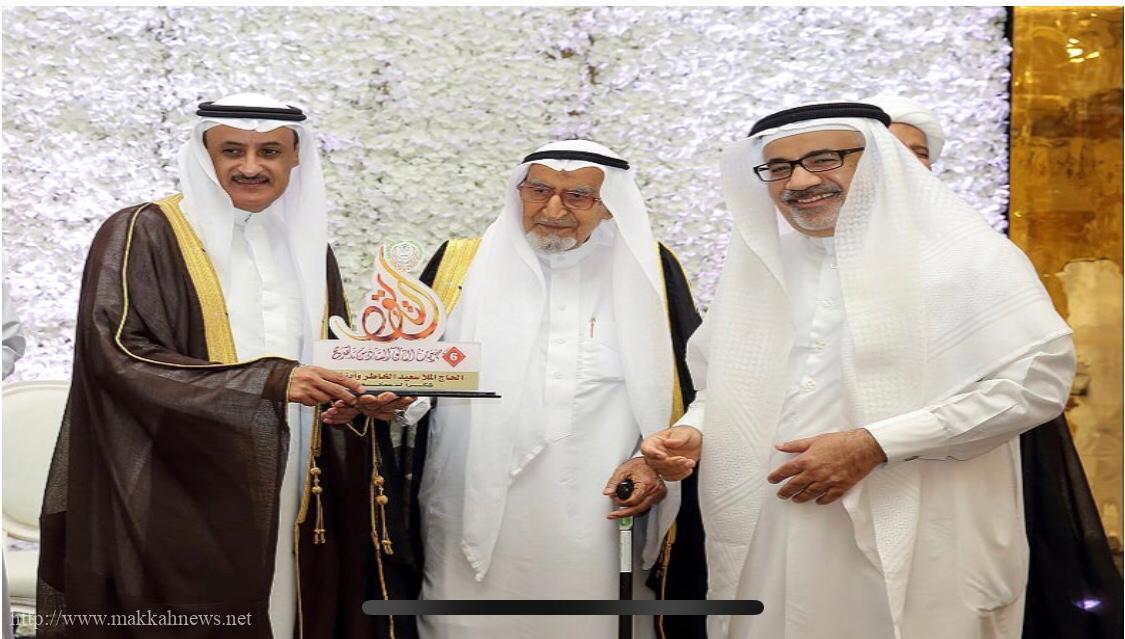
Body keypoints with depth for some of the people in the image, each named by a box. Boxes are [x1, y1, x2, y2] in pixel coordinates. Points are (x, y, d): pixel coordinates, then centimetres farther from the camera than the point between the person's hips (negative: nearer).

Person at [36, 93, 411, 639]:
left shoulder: (306, 245, 13)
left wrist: (364, 396, -4)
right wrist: (268, 382, -24)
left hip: (282, 501, 5)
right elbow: (118, 353, -16)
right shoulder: (142, 236, -5)